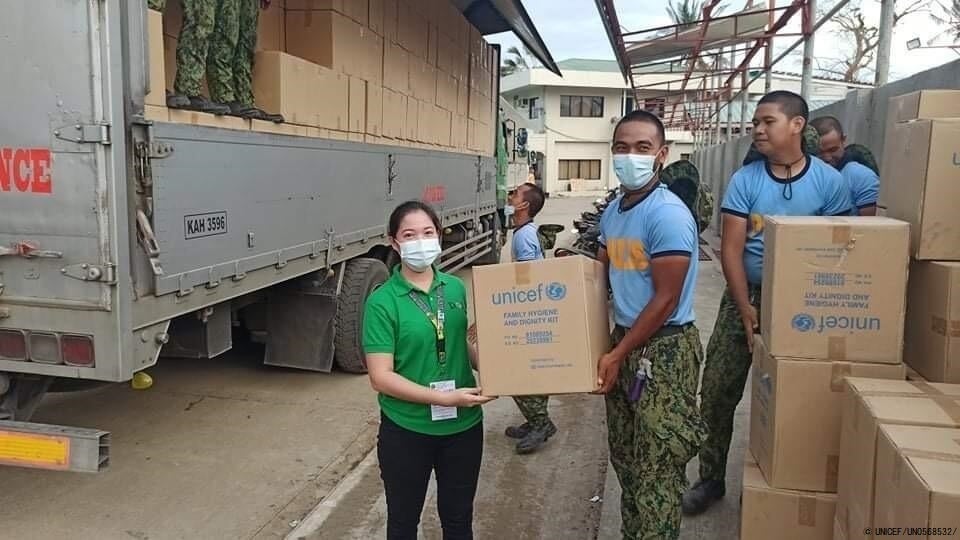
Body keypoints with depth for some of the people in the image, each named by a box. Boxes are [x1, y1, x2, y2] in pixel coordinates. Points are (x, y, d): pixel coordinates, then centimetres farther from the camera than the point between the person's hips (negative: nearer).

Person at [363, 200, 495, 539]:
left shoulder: (456, 288, 0)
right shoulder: (382, 302, -13)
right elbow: (380, 377, -16)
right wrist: (446, 398, -22)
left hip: (463, 425, 4)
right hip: (406, 431, -3)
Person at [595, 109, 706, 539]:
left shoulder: (669, 214, -18)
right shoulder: (612, 211, 8)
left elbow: (665, 300, -18)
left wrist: (617, 355, -13)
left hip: (664, 348, -8)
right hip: (624, 340, 8)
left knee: (657, 469, -1)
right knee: (624, 456, 19)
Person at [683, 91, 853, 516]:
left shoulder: (829, 182, -6)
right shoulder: (745, 180, -5)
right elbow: (730, 250, -8)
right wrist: (747, 309, -15)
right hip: (746, 297, 1)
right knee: (716, 393, 2)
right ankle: (711, 479, 19)